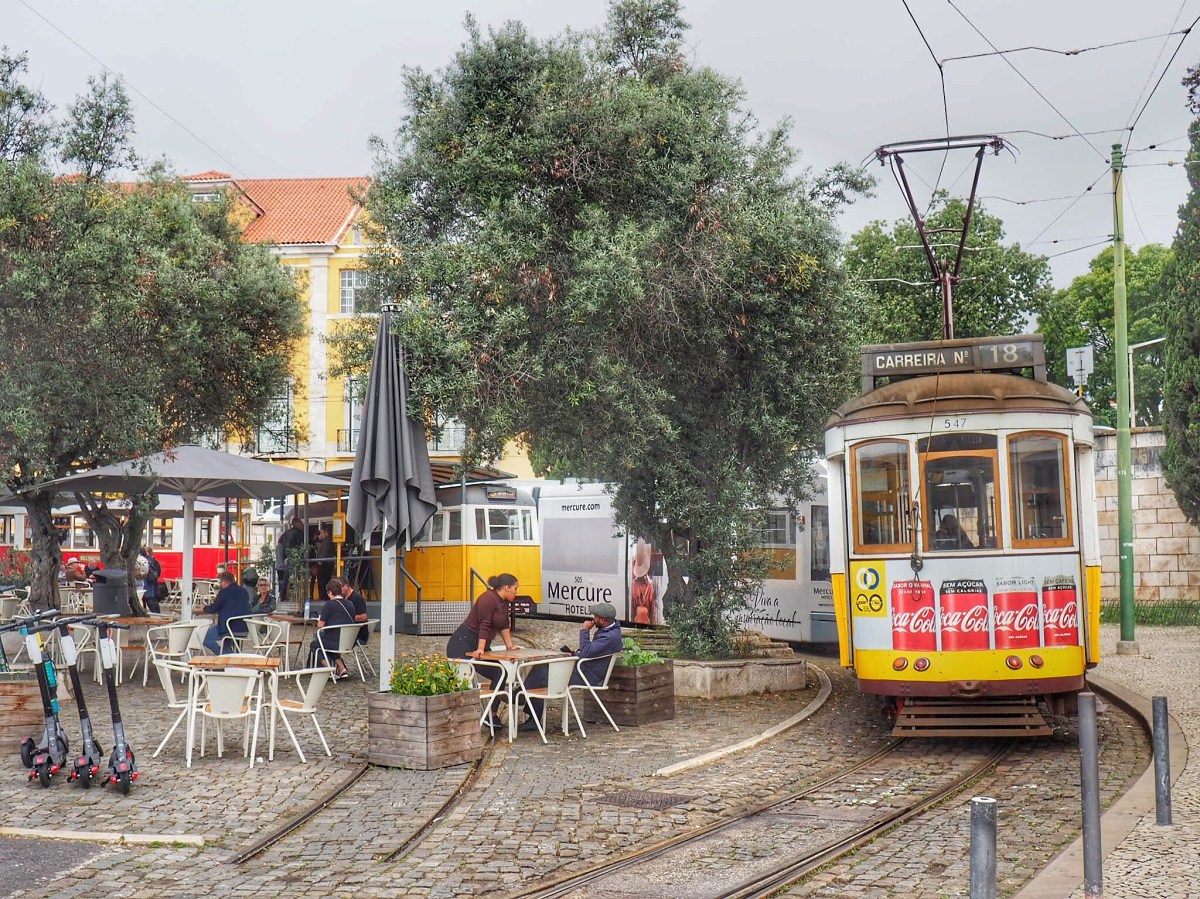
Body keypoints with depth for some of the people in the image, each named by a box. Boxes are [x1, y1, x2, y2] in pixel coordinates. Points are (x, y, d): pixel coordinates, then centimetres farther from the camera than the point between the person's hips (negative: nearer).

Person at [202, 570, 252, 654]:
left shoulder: (224, 592, -9)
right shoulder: (243, 591, 13)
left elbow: (212, 609, -2)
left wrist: (205, 608, 21)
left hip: (232, 629, -8)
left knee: (205, 638, 2)